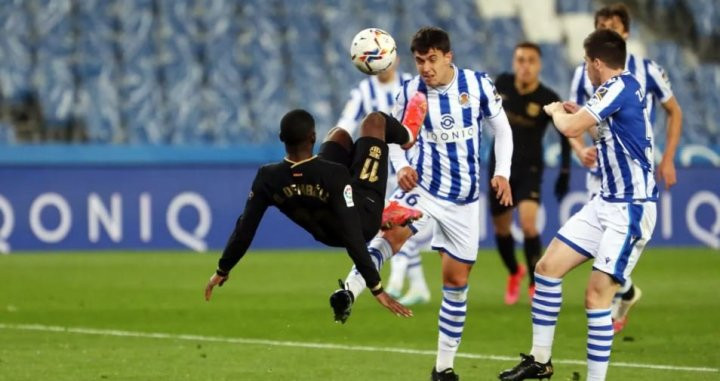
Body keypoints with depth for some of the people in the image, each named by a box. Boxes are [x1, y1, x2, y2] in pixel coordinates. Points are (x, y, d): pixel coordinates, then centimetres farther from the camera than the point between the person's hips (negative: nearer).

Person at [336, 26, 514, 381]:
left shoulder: (478, 84, -7)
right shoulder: (410, 93, -6)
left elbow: (502, 129, 4)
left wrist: (502, 172, -8)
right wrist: (401, 166, -11)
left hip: (464, 199, 1)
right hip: (424, 187, -1)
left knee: (456, 281, 6)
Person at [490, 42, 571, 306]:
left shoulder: (548, 100, -16)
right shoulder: (502, 84, -7)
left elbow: (566, 133, -4)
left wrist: (565, 171, -5)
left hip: (529, 169, -4)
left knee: (528, 222, -24)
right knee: (501, 229, 12)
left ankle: (536, 284, -9)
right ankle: (514, 273, 42)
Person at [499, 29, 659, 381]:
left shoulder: (619, 87, -17)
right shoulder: (623, 87, 11)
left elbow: (571, 129, -24)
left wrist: (556, 111, -2)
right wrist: (579, 114, 30)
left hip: (630, 209, -10)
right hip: (607, 203, 10)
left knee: (597, 296, -13)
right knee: (548, 267, 8)